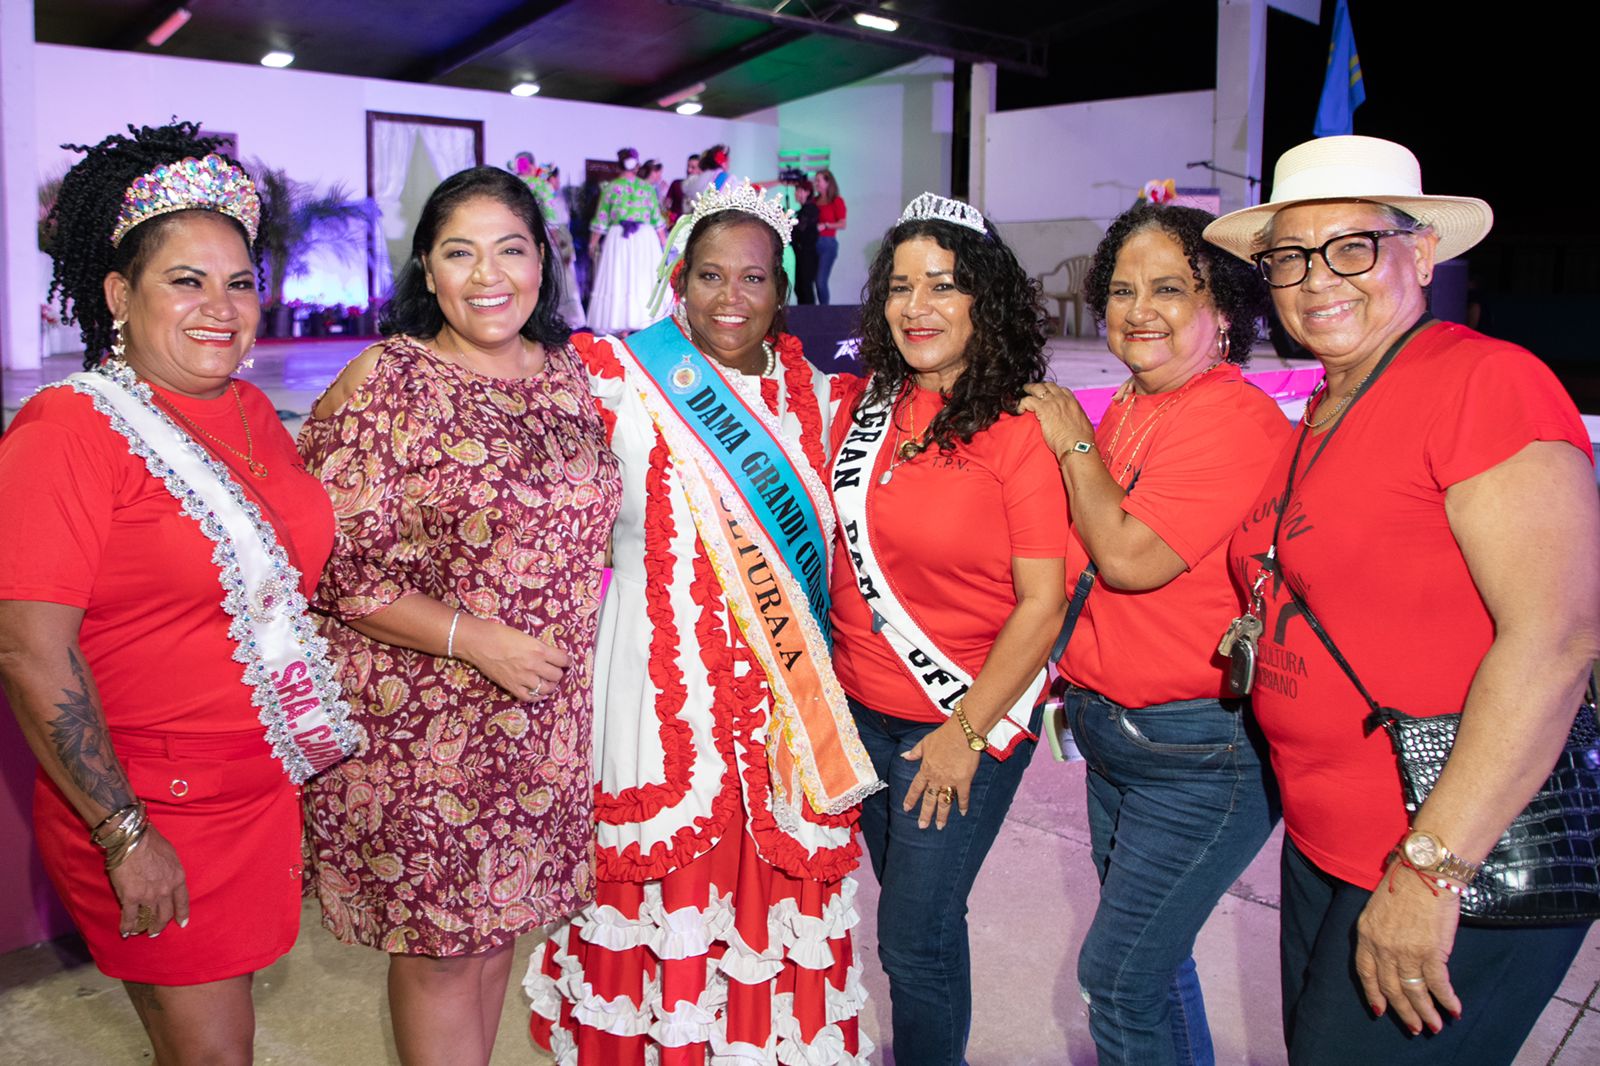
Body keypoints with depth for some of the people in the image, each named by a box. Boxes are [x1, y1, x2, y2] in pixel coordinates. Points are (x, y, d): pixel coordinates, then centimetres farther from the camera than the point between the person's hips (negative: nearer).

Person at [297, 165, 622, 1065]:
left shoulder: (568, 374, 6)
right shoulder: (384, 385, -12)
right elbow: (330, 567, -15)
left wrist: (569, 649, 6)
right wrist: (474, 638, -20)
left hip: (547, 716, 6)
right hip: (422, 716, -5)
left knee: (499, 921, 19)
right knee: (438, 941, 8)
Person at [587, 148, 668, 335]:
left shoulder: (610, 187, 0)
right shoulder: (648, 187, 4)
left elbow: (601, 219, 1)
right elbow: (657, 219, 5)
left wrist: (593, 244, 10)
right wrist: (663, 243, 14)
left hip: (619, 237, -1)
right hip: (646, 236, 1)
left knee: (620, 280, 3)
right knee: (645, 280, 8)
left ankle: (623, 328, 1)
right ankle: (647, 323, 9)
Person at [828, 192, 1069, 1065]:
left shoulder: (1020, 431, -15)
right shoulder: (863, 404, 1)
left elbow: (1043, 603, -16)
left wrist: (966, 731, -15)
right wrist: (826, 673, 9)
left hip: (968, 719, -5)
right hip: (862, 708, 6)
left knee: (915, 938, 5)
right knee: (907, 915, 20)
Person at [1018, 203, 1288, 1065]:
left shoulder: (1237, 420, -18)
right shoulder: (1125, 410, 8)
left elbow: (1130, 556, -25)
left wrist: (1075, 446, -13)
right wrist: (1075, 676, 11)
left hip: (1202, 751, -9)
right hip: (1111, 733, 9)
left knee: (1118, 973, 0)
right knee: (1150, 961, 22)